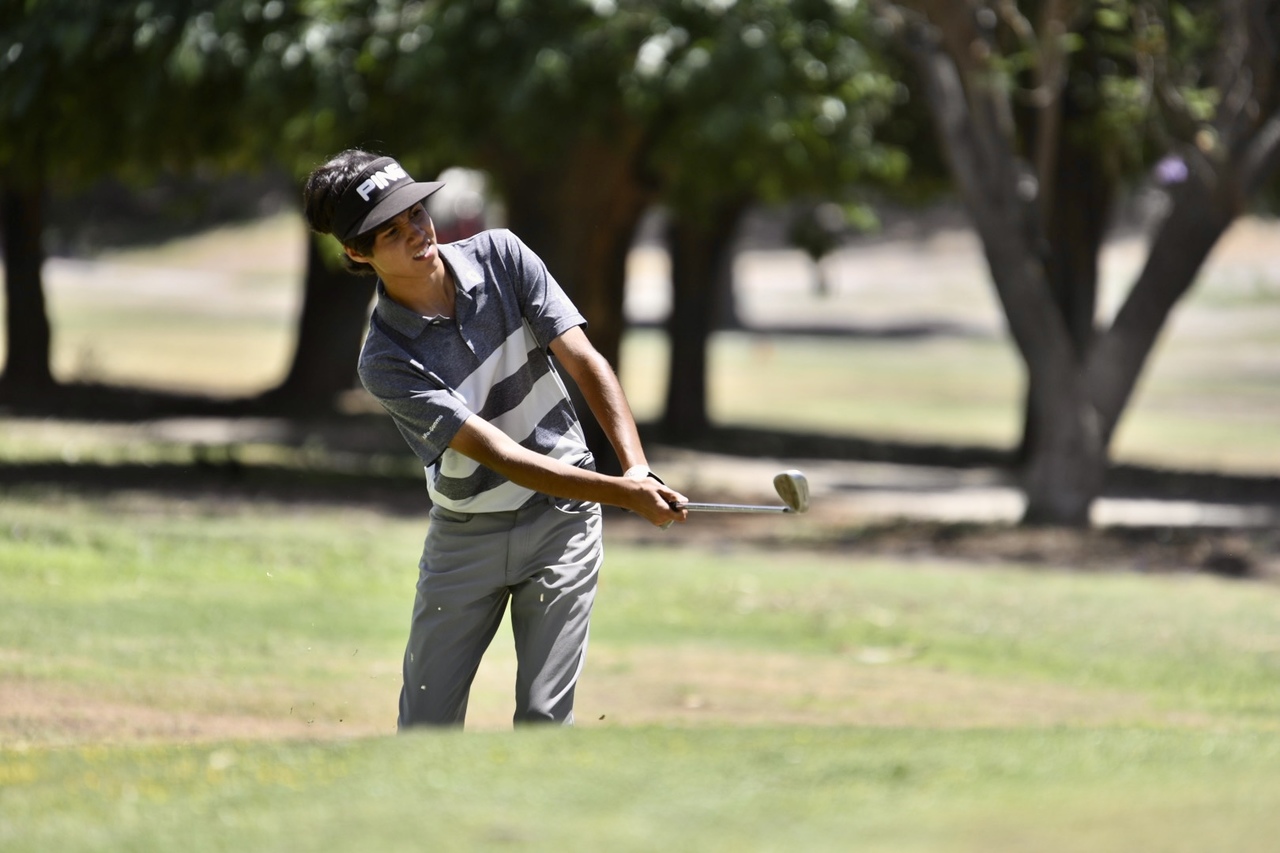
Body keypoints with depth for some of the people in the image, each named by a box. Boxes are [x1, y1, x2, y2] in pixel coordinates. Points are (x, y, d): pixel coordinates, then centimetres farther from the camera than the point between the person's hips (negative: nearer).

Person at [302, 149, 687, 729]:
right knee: (427, 716, 5)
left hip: (560, 522, 1)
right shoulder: (386, 362, -21)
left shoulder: (501, 256, -10)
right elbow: (500, 455, -26)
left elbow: (585, 363, -10)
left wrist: (637, 468, -25)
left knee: (544, 716, -5)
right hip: (465, 535, -1)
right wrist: (622, 493, -35)